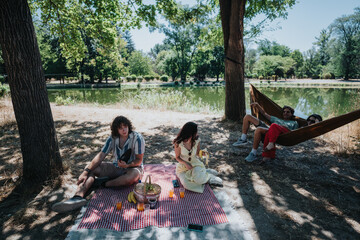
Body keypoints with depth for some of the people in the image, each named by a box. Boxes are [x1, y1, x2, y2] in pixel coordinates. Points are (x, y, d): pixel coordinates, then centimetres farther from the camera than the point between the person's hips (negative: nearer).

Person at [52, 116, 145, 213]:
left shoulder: (137, 138, -15)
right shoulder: (112, 139, -2)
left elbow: (139, 160, -12)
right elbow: (100, 156, -9)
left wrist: (127, 165, -32)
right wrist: (86, 172, -20)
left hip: (132, 168, -4)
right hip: (116, 167, 4)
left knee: (133, 176, -41)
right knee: (91, 167, -13)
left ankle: (103, 183, -24)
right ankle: (78, 197, -35)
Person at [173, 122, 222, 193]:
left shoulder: (197, 140, -11)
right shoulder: (178, 143, -20)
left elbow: (197, 153, 4)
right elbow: (177, 157, -6)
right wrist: (185, 163, -23)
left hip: (195, 163, 1)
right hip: (183, 166, -1)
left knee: (198, 180, -31)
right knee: (186, 184, -28)